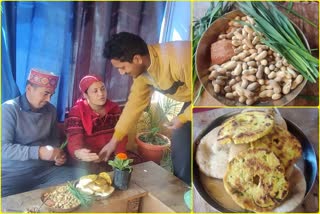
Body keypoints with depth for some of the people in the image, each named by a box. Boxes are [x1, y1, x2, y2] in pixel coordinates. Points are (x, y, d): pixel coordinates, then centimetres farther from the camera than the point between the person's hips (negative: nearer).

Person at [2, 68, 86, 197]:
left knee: (83, 176, -12)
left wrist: (58, 154, 0)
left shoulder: (51, 110, 8)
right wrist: (38, 152, -25)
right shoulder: (9, 109, -7)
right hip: (13, 175, -6)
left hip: (45, 171, 6)